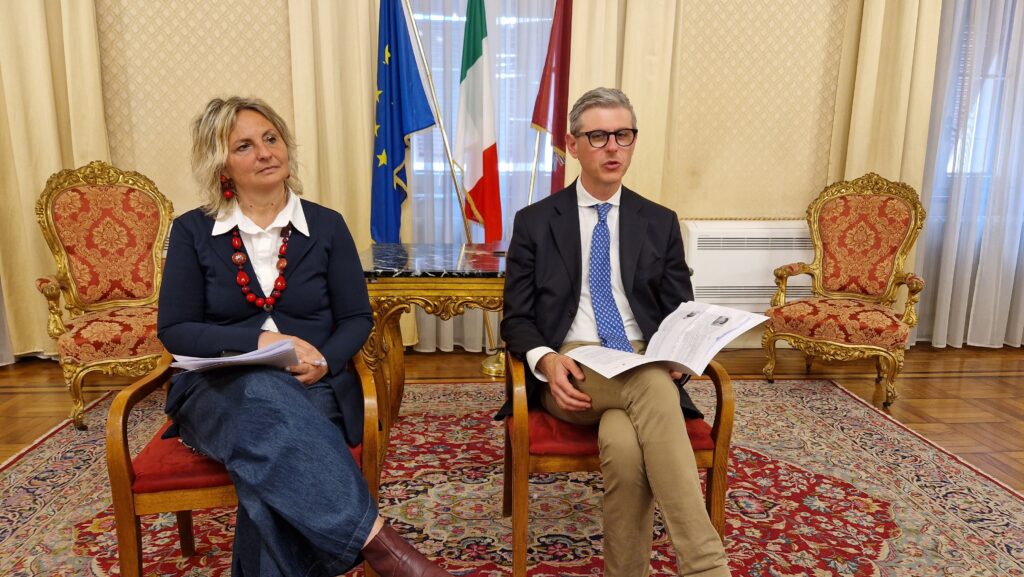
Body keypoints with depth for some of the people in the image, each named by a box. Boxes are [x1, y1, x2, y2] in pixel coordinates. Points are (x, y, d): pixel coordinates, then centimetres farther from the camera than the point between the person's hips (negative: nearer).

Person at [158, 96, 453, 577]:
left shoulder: (326, 226, 7)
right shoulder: (192, 231, 6)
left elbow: (357, 318, 6)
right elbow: (174, 330, 0)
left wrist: (324, 361, -16)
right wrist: (261, 341, -16)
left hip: (312, 389, 1)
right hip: (220, 389, 0)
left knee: (270, 458, -35)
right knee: (266, 398, -37)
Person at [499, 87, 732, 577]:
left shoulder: (660, 223, 13)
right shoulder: (534, 222, 8)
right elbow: (516, 319, 5)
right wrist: (546, 359, -18)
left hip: (646, 367, 2)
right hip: (571, 373, -2)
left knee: (625, 444, -36)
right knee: (652, 387, -36)